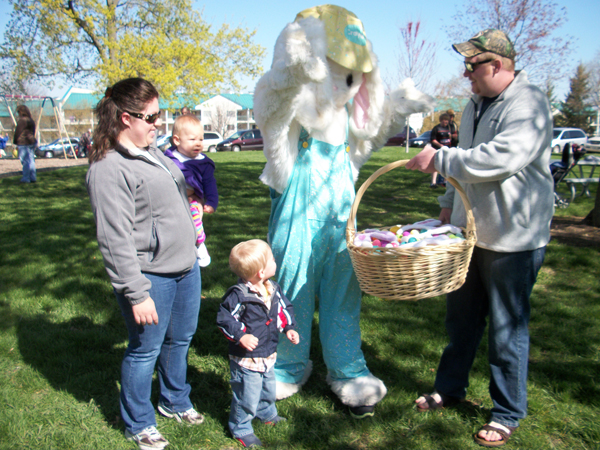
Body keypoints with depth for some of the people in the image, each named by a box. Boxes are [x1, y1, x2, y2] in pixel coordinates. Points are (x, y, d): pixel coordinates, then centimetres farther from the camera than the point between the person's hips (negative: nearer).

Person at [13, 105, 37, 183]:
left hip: (24, 143, -8)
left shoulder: (22, 120, -12)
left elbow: (18, 133, -11)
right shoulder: (31, 120, 14)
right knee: (31, 160, 10)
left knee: (25, 161, -5)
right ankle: (33, 177, 12)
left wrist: (16, 143, -1)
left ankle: (26, 178, -4)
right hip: (32, 142, 8)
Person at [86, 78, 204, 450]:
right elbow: (116, 240, -21)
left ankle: (175, 401, 45)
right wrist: (136, 294, -20)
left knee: (180, 340, 22)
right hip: (151, 278, -8)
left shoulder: (154, 152, 10)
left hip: (186, 266, 9)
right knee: (145, 350, 9)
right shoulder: (109, 168, -18)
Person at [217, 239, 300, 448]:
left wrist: (289, 328, 2)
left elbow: (284, 308, 14)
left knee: (268, 388, 26)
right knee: (247, 396, 4)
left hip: (268, 355, 8)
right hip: (246, 359, -7)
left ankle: (267, 414, 52)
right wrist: (240, 336, -27)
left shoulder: (273, 289, -1)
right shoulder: (239, 295, -24)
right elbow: (224, 319, -19)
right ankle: (240, 429, 26)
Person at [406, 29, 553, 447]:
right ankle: (449, 389, 35)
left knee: (507, 329, 4)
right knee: (461, 318, 17)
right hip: (471, 231, 8)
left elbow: (501, 159, -29)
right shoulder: (476, 104, 13)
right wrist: (451, 202, 18)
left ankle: (509, 413, 23)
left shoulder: (528, 103, -15)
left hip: (513, 240, -8)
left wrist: (439, 159, -23)